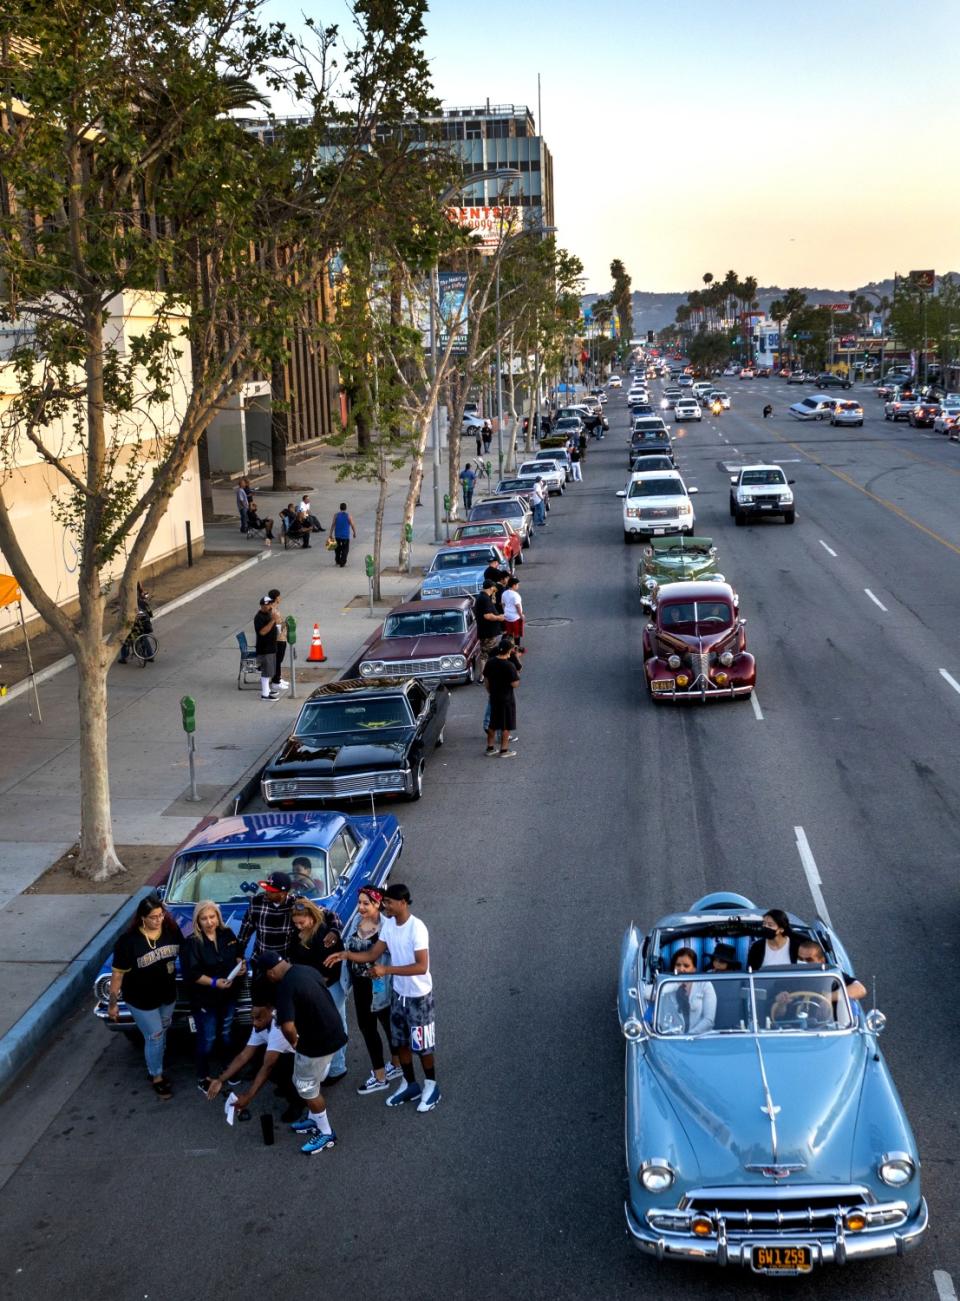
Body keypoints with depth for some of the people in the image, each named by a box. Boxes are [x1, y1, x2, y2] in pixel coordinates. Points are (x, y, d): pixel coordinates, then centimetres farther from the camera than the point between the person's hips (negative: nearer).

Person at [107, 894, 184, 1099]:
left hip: (168, 995, 5)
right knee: (154, 1037, 7)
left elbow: (184, 951, 5)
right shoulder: (129, 941, -26)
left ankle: (155, 1068, 44)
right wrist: (112, 1003, -12)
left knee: (161, 1034, 22)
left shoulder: (171, 929, -13)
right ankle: (156, 1077, 29)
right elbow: (118, 973, -17)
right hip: (141, 999, -5)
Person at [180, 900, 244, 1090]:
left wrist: (241, 963, -9)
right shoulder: (192, 943, -20)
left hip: (229, 995, 5)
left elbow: (237, 954, 12)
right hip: (204, 1000, -5)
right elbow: (191, 974, -22)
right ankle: (203, 1077, 27)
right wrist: (214, 982, -30)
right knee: (207, 1039, 8)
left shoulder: (227, 934, -4)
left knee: (226, 1034, 23)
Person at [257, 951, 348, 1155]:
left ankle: (326, 1133, 22)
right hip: (332, 1033, 9)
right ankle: (315, 1119, 43)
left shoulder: (285, 987, -24)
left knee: (306, 1087, 11)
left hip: (318, 1042, -9)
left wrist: (294, 1042, -10)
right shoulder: (308, 970, 3)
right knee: (311, 1082, 26)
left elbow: (288, 1026, -33)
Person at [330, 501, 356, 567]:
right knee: (345, 550, 5)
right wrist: (354, 533, 11)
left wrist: (330, 534, -4)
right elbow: (352, 526, -4)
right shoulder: (348, 516, -9)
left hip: (337, 535, 3)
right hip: (345, 536, -2)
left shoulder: (336, 515, -4)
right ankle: (342, 563, 0)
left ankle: (337, 561, 30)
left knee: (337, 549, 20)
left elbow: (333, 525, -7)